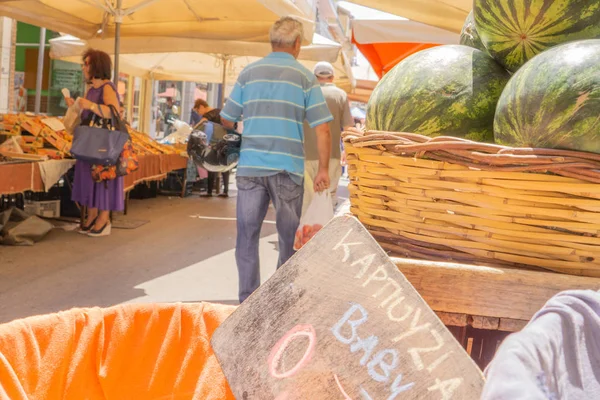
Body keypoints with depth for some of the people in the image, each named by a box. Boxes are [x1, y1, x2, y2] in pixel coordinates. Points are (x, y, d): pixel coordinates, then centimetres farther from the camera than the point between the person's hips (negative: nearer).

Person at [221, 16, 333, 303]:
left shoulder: (248, 72, 9)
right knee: (290, 238, 11)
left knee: (247, 236, 7)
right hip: (288, 169, -2)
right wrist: (323, 169, 4)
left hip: (250, 167, 2)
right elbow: (322, 129, -4)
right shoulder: (305, 77, 2)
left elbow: (227, 120, 11)